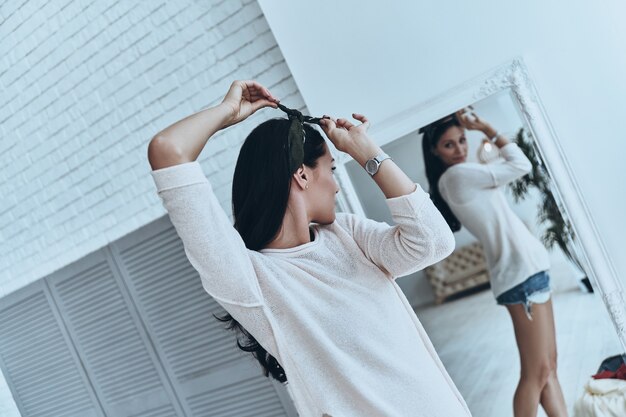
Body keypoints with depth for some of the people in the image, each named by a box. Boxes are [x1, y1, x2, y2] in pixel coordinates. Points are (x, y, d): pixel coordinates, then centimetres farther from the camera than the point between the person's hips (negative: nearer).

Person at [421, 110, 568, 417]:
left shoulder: (466, 177, 16)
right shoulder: (457, 175, -13)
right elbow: (521, 165, -12)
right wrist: (486, 128, -4)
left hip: (528, 268, 10)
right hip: (521, 272, -10)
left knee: (548, 366, 12)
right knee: (536, 372, -7)